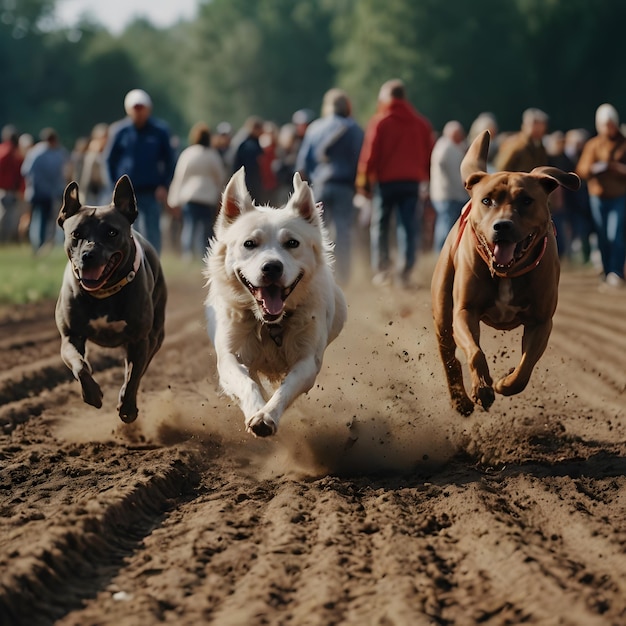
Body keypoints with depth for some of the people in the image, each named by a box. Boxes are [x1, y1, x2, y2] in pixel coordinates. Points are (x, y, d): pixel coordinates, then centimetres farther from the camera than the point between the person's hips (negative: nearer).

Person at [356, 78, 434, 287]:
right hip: (412, 181, 3)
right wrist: (425, 179, 16)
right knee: (409, 226, 3)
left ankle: (382, 268, -2)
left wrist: (364, 182, -2)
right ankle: (406, 270, -7)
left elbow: (370, 154, -7)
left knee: (380, 224, 7)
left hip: (386, 181, -3)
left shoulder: (379, 122, -4)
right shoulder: (421, 123, 10)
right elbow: (429, 154, 11)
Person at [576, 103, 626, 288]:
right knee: (603, 238, 6)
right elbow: (581, 170, 2)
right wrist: (593, 168, -19)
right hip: (598, 196, 3)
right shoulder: (592, 145, 7)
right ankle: (608, 274, 16)